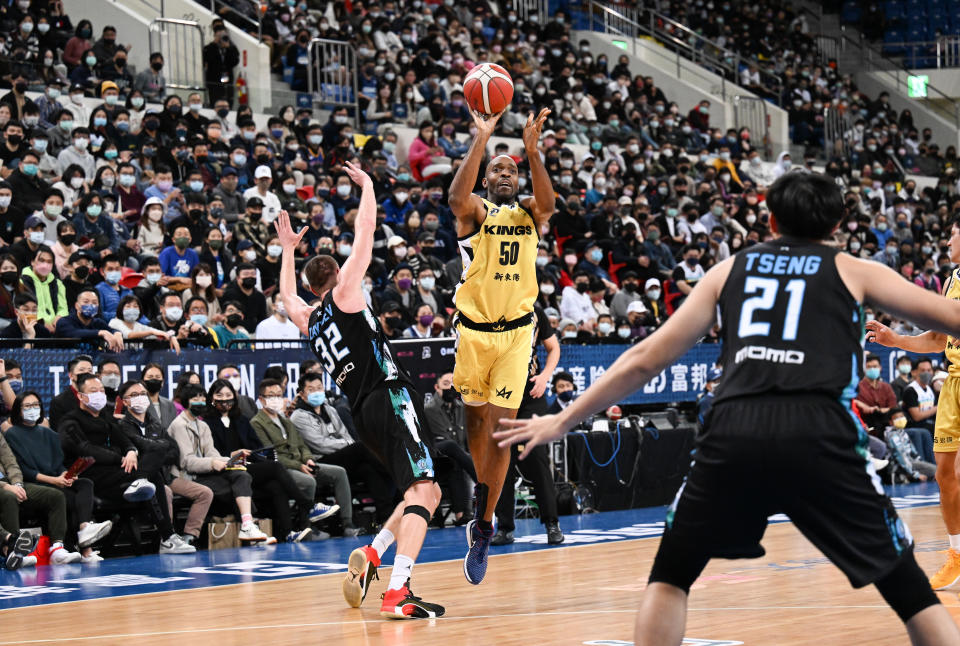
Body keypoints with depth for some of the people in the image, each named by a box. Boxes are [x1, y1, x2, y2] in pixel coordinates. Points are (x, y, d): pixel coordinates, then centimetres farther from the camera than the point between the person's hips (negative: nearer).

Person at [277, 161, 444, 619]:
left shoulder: (308, 321, 20)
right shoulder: (344, 293, 4)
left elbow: (286, 295, 44)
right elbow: (365, 234, 6)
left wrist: (288, 248, 53)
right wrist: (367, 185, 19)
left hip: (364, 412, 8)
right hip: (389, 398, -8)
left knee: (427, 493, 21)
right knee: (422, 490, -18)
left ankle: (371, 556, 11)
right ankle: (397, 593, -34)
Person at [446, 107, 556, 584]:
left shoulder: (529, 213, 8)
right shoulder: (475, 213, 2)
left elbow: (548, 202, -16)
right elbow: (457, 197, -23)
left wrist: (532, 150, -27)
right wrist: (481, 141, -28)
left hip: (516, 332, 0)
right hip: (473, 329, 0)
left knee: (501, 428, -8)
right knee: (476, 416, 12)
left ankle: (482, 531, -6)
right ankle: (483, 489, 42)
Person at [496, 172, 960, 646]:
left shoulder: (730, 269, 25)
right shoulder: (854, 271, 20)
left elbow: (647, 359, 22)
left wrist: (563, 420, 29)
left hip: (734, 430, 2)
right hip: (819, 433, -2)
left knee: (670, 575, 22)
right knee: (907, 586, 10)